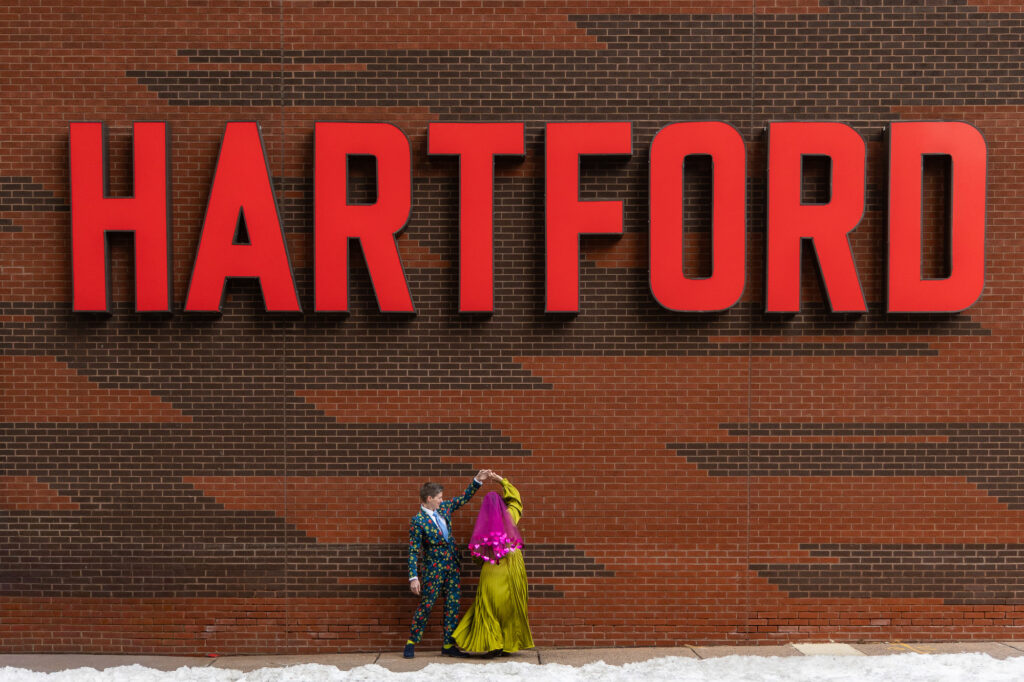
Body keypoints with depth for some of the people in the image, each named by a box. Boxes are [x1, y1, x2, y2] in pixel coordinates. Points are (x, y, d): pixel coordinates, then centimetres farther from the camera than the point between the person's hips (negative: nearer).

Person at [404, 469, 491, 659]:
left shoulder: (444, 508, 6)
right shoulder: (418, 521, -13)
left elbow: (464, 498, 19)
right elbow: (413, 551, -13)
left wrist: (478, 481, 10)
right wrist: (413, 577, -18)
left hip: (452, 565, 7)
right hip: (433, 568, -6)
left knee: (453, 606, 6)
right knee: (426, 605, -2)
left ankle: (448, 645, 13)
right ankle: (411, 643, 10)